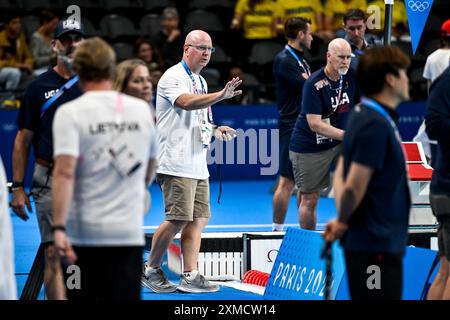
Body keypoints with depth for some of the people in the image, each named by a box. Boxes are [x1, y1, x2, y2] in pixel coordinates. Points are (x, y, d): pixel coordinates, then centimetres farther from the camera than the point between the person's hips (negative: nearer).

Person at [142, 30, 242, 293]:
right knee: (177, 220, -11)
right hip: (177, 163, -9)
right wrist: (221, 95, -38)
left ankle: (190, 276, 6)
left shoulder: (201, 81, 19)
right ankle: (151, 270, 4)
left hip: (198, 164, 9)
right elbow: (186, 103, -28)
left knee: (198, 220, 4)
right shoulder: (173, 77, -8)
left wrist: (215, 130, 8)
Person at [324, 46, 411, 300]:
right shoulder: (376, 125, -19)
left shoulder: (364, 117, 12)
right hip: (376, 246, -10)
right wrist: (343, 222, -4)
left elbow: (341, 175, 14)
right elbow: (354, 187, -21)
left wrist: (343, 221, 3)